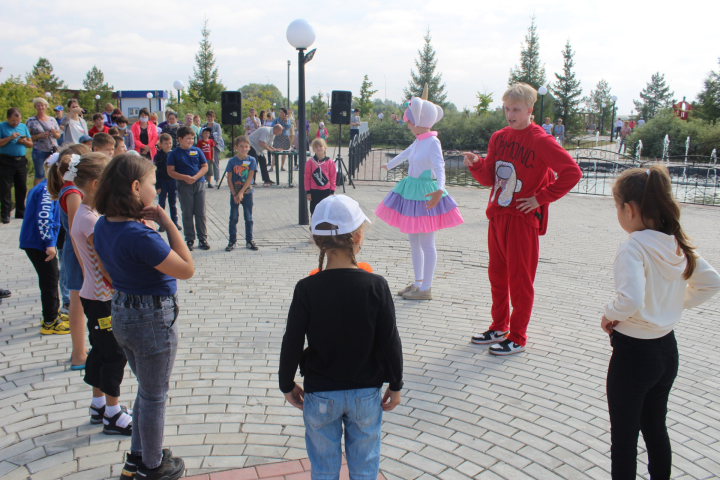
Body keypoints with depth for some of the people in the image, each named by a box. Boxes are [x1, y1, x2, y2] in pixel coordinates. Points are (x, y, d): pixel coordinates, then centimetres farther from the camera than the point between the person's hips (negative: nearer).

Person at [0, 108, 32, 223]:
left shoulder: (23, 126, 13)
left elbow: (31, 144, 14)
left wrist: (24, 141, -6)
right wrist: (10, 138, -19)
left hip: (21, 161, 4)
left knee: (22, 188, 8)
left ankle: (20, 213, 18)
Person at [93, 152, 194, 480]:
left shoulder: (103, 226, -1)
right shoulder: (139, 236, -28)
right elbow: (186, 269, -23)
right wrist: (166, 221, -21)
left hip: (122, 314, 9)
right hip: (152, 318, -9)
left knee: (147, 389, 26)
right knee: (154, 395, 11)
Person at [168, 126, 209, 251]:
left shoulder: (197, 151, 6)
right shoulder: (174, 154, 0)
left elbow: (205, 166, 5)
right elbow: (170, 171, -4)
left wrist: (195, 177, -11)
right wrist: (184, 177, -18)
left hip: (199, 184, 2)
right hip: (184, 186, -2)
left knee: (200, 213, 5)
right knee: (187, 214, 4)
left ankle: (203, 238, 13)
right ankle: (190, 239, 13)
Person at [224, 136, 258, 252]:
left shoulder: (252, 160, -3)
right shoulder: (232, 161, -2)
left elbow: (250, 178, -9)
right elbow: (229, 179, -3)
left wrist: (241, 193, -14)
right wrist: (234, 194, -10)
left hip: (247, 192, 0)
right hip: (235, 193, 0)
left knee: (248, 217, 6)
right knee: (233, 218, 4)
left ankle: (249, 241, 15)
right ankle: (232, 241, 12)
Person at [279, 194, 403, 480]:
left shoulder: (307, 289, -15)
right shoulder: (376, 286, -15)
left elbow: (292, 344, -9)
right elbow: (390, 342, -10)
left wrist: (287, 384, 7)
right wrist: (395, 385, 5)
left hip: (320, 394, 0)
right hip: (366, 392, 0)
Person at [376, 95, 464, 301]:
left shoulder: (432, 142, -16)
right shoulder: (418, 141, 10)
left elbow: (439, 168, -29)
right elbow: (405, 154, 30)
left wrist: (439, 191, -48)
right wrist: (388, 165, 49)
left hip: (426, 195, -9)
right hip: (411, 192, 9)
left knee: (426, 244, -1)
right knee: (413, 241, 15)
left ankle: (425, 289, 8)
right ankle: (417, 282, 27)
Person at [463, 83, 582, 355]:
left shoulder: (540, 141, -11)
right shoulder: (498, 138, 8)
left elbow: (572, 172, -16)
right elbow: (489, 179, 9)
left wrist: (541, 198, -13)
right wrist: (476, 164, -11)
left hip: (523, 218, -7)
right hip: (497, 215, 7)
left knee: (520, 278, 2)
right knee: (497, 274, 15)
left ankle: (517, 338, 13)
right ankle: (499, 327, 30)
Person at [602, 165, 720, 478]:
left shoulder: (634, 247, -23)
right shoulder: (677, 245, 0)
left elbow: (630, 300, -36)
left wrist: (610, 314, -17)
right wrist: (678, 304, 10)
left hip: (633, 352, -7)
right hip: (667, 349, 8)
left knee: (623, 436, 8)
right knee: (655, 428, 23)